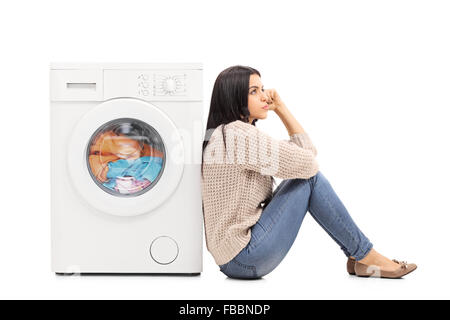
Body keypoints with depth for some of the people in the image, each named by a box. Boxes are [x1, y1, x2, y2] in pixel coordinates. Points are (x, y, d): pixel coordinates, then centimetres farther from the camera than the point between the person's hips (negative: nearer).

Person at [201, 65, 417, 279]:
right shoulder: (236, 133, -16)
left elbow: (307, 150, 14)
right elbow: (305, 163, -18)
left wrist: (280, 107, 9)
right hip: (245, 259, -10)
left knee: (306, 176, 11)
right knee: (309, 178, -8)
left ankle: (357, 258, 9)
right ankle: (367, 257, 0)